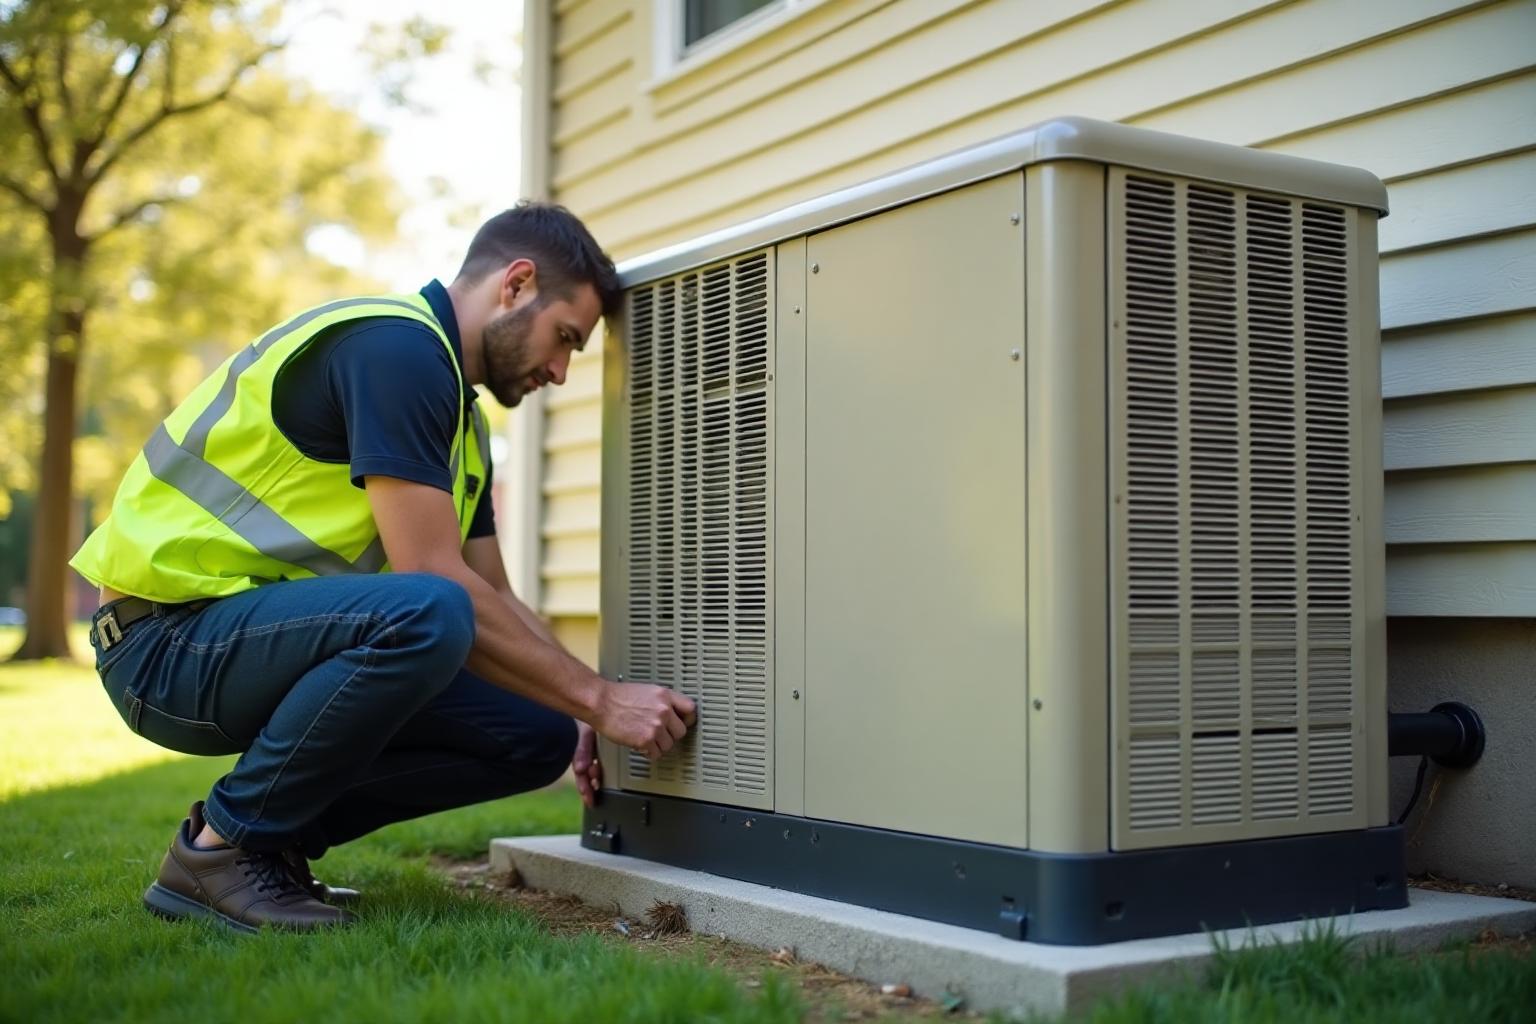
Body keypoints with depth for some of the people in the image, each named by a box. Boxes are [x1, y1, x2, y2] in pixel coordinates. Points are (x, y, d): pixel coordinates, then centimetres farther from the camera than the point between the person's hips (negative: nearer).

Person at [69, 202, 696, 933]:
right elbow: (432, 586, -23)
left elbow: (493, 600, 18)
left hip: (266, 633, 9)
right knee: (423, 617, -36)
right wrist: (599, 698, -17)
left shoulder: (461, 421, 14)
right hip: (169, 638, -9)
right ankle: (217, 851, -14)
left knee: (538, 735, -1)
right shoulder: (395, 345, -17)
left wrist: (584, 720, 7)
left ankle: (275, 830, 8)